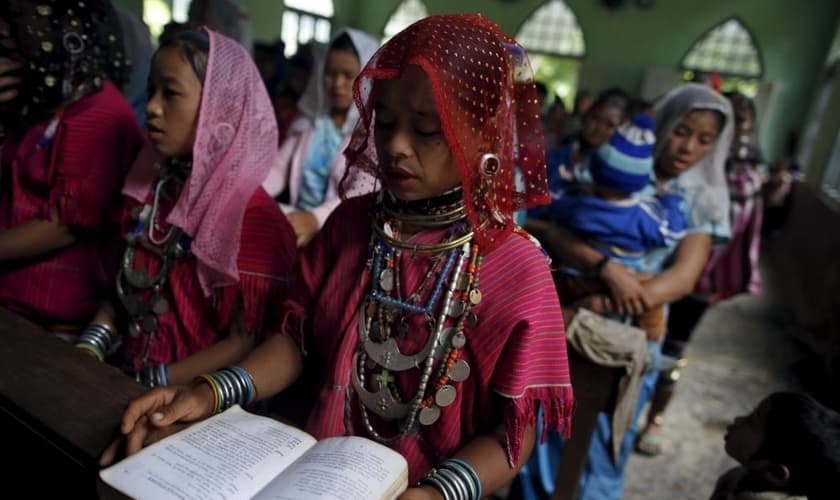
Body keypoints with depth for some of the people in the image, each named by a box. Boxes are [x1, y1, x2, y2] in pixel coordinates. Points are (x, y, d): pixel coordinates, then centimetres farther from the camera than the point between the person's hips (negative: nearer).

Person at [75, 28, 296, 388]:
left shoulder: (253, 216, -17)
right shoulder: (148, 190, 5)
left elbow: (243, 345, -14)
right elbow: (125, 288, 15)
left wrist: (149, 384, -15)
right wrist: (89, 346, 1)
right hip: (126, 383, 6)